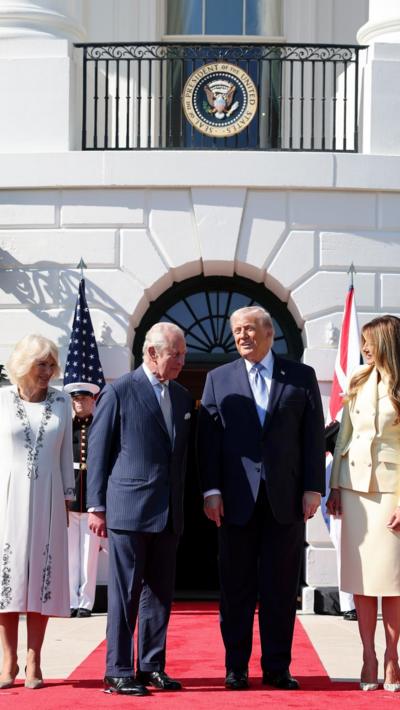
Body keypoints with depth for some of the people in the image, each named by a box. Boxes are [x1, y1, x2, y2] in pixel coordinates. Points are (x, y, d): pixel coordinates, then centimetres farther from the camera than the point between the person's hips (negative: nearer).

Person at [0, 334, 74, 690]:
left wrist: (68, 498, 8)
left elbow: (66, 453, 11)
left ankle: (34, 661, 5)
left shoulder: (61, 402, 7)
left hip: (46, 498, 2)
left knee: (42, 577, 1)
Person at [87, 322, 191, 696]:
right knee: (125, 593, -2)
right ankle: (118, 672, 4)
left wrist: (183, 505, 12)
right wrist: (96, 506, -7)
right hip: (129, 509, -6)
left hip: (168, 512, 6)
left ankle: (152, 667, 17)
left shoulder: (182, 396, 13)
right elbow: (98, 452, -4)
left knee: (160, 592, 9)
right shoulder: (118, 392, -4)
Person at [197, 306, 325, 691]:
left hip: (286, 499, 0)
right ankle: (236, 667, 13)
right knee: (236, 588, 5)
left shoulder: (302, 377, 7)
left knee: (281, 588, 4)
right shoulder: (218, 379, 8)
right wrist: (211, 489, -4)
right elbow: (208, 438, 4)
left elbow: (314, 436, 4)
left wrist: (313, 488, -3)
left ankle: (277, 667, 12)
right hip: (237, 500, 0)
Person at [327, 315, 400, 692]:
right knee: (361, 576, 4)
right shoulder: (358, 383, 10)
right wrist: (335, 487, 7)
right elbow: (343, 436, 12)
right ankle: (368, 657, 8)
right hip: (356, 486, 4)